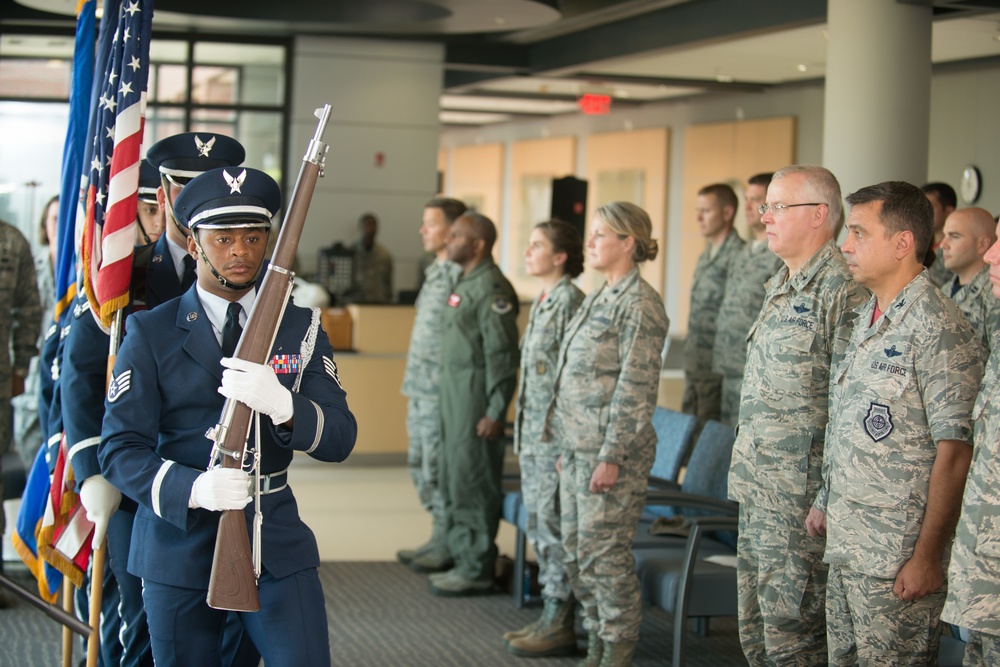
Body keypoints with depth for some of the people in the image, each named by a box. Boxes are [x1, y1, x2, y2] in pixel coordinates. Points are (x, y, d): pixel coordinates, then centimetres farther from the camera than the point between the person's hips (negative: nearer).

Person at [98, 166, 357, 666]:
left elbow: (340, 439, -2)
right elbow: (120, 450, -7)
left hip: (276, 542, 1)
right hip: (179, 543, -1)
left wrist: (282, 405, -24)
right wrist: (192, 489, -27)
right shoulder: (152, 334, 0)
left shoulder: (300, 328, 7)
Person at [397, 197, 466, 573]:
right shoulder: (436, 271, 15)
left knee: (438, 470, -4)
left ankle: (449, 547, 6)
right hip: (420, 390, 10)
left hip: (441, 392, -10)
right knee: (420, 465, 15)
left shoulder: (461, 276, -16)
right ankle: (439, 538, 24)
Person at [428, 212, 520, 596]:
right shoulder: (464, 284, 16)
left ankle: (477, 571, 0)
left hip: (477, 399, -10)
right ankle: (463, 561, 22)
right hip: (454, 397, 10)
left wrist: (495, 412, -21)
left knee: (472, 485, -6)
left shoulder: (491, 289, -15)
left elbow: (503, 355, -19)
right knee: (453, 482, 14)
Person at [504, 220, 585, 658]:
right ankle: (551, 615, 20)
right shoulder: (543, 303, 15)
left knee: (554, 526, -5)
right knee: (538, 525, 13)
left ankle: (561, 626, 1)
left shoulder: (570, 302, -14)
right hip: (533, 433, 10)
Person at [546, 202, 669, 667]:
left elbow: (636, 388, -17)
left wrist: (612, 457, -19)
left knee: (603, 551, -4)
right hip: (577, 445, 9)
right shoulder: (598, 299, 15)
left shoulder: (639, 304, -13)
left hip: (611, 450, -9)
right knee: (575, 550, 12)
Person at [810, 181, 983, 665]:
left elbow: (955, 452, -18)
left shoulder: (938, 329, -16)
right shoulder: (867, 318, 13)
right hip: (845, 546, 9)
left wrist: (927, 555, -20)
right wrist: (827, 503, 19)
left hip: (898, 554, -9)